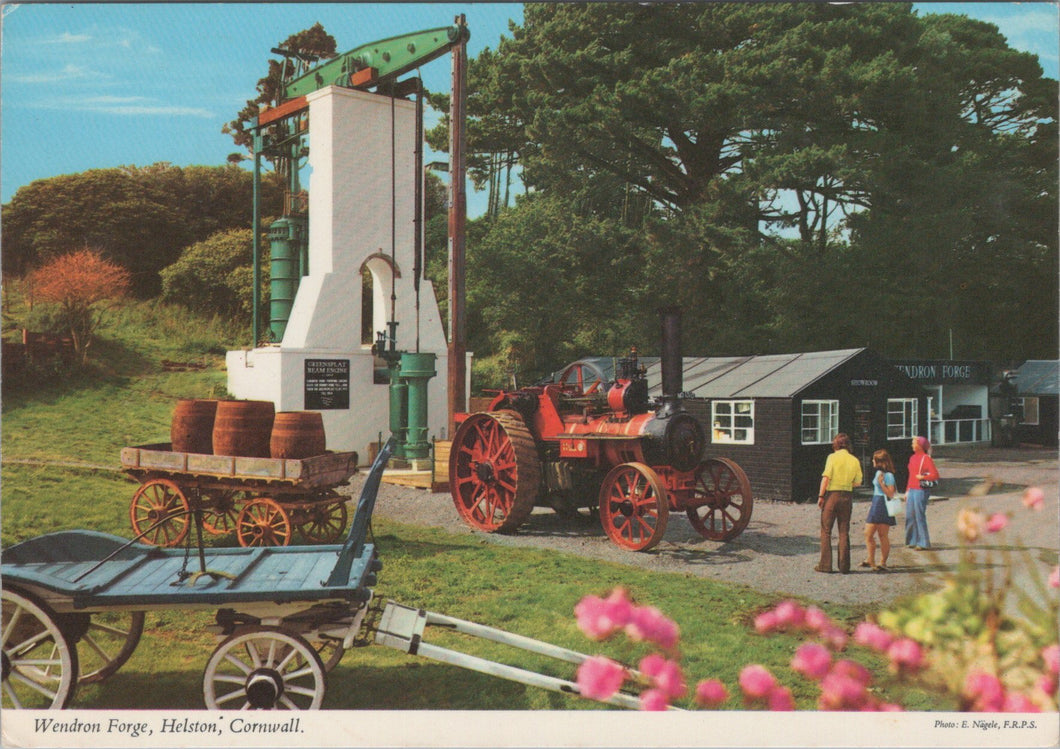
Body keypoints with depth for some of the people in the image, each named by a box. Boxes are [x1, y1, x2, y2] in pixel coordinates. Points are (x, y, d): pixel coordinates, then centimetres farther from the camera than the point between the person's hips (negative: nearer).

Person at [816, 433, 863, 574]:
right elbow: (858, 482, 5)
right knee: (844, 532, 10)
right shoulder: (855, 460, 4)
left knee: (826, 531, 4)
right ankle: (844, 566, 9)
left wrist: (821, 496, -8)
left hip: (832, 495, -3)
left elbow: (826, 477, -13)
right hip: (847, 496, 3)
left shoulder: (833, 457, -6)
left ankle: (825, 564, 2)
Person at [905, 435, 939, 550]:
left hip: (920, 491, -8)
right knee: (910, 515, 9)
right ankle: (913, 540, 19)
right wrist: (907, 491, 19)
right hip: (911, 490, 8)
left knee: (919, 515, -5)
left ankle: (923, 543, 3)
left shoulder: (926, 458, -9)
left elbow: (935, 475, -13)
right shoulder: (912, 458, 14)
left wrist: (922, 477, -17)